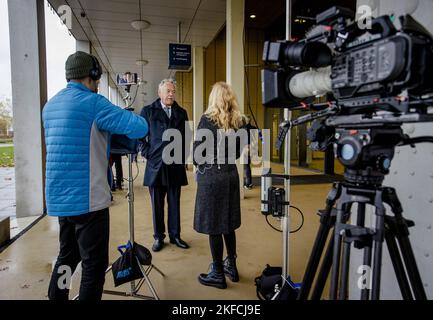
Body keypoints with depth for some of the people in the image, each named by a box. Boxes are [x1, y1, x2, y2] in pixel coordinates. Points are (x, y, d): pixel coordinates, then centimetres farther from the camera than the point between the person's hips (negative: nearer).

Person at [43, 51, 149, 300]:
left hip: (60, 198, 8)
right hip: (88, 198, -8)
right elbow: (140, 128, -17)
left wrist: (105, 147, 21)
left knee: (67, 256, 21)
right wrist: (128, 119, 5)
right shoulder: (92, 102, -11)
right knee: (95, 263, 2)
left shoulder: (50, 105, 14)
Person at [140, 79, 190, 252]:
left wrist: (183, 156, 5)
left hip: (176, 165, 2)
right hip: (155, 165, -2)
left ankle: (175, 235, 22)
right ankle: (158, 237, 21)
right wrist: (147, 153, -4)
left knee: (174, 203, 9)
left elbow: (186, 137, 14)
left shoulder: (181, 112, 10)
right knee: (157, 204, 7)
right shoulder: (148, 111, 3)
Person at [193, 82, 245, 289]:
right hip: (231, 175, 6)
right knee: (228, 223, 17)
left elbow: (197, 152, -9)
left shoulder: (207, 119, -12)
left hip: (211, 177, -6)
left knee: (213, 226, 5)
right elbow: (237, 151, 11)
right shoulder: (237, 121, 4)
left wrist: (200, 165, 9)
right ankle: (231, 266, 31)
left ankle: (218, 274, 17)